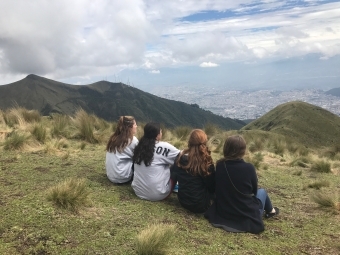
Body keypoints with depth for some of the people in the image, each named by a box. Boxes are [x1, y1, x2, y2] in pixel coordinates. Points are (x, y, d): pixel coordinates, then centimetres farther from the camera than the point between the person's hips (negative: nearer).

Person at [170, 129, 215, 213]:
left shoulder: (181, 157, -9)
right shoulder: (206, 161, -22)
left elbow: (173, 177, 5)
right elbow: (212, 186, -12)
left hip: (183, 201, 5)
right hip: (200, 205, -5)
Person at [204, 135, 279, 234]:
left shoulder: (219, 165, -9)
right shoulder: (248, 168, -20)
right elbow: (254, 190, -2)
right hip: (246, 217, -4)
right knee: (261, 191, 25)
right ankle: (270, 211, 51)